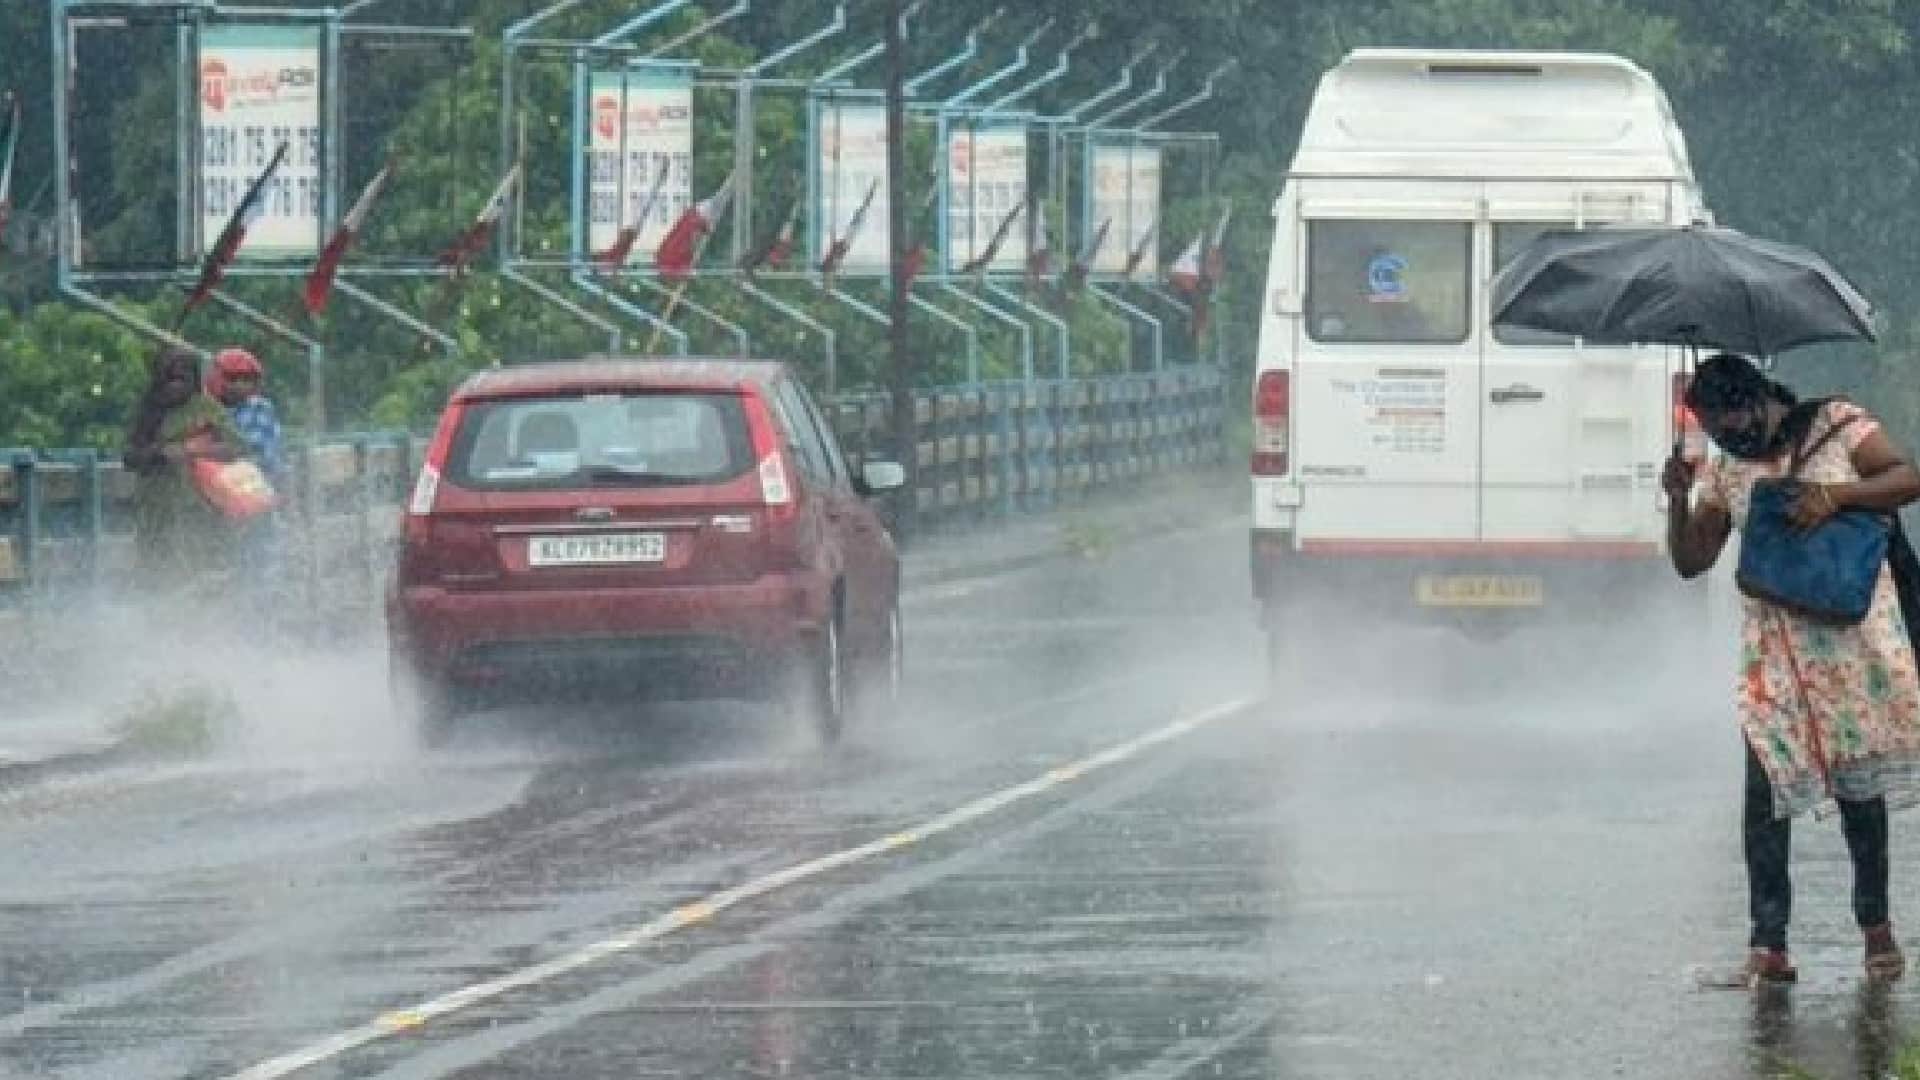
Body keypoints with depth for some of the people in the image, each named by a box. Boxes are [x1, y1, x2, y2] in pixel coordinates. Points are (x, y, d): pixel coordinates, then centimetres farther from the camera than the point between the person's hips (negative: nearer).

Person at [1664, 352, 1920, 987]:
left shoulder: (1836, 424, 2)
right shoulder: (1725, 471, 11)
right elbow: (1691, 560, 11)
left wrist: (1837, 493, -19)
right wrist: (1678, 500, -6)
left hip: (1854, 633, -3)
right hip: (1775, 644, 3)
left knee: (1860, 781, 1)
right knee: (1765, 786, -8)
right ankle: (1768, 945, -9)